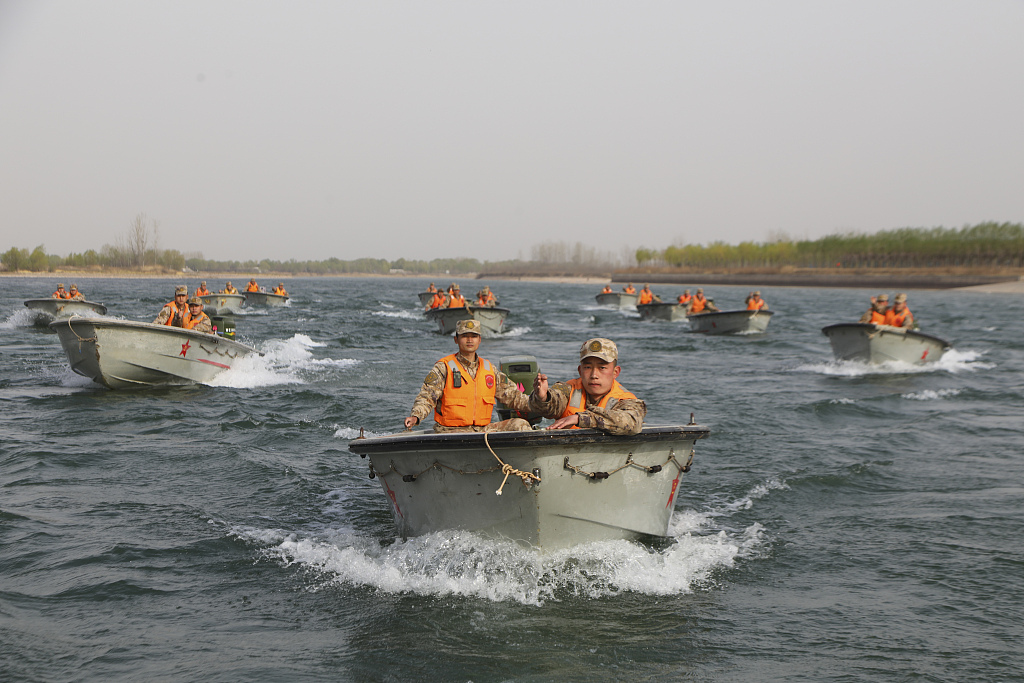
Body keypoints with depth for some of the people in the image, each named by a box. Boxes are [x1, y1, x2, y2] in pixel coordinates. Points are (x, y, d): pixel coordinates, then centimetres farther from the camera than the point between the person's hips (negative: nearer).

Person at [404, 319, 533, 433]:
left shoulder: (489, 369, 15)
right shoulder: (444, 368, -1)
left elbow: (512, 396, 20)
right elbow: (426, 397, -9)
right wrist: (415, 417, -29)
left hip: (483, 429, 5)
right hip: (451, 431, -5)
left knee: (520, 425, -12)